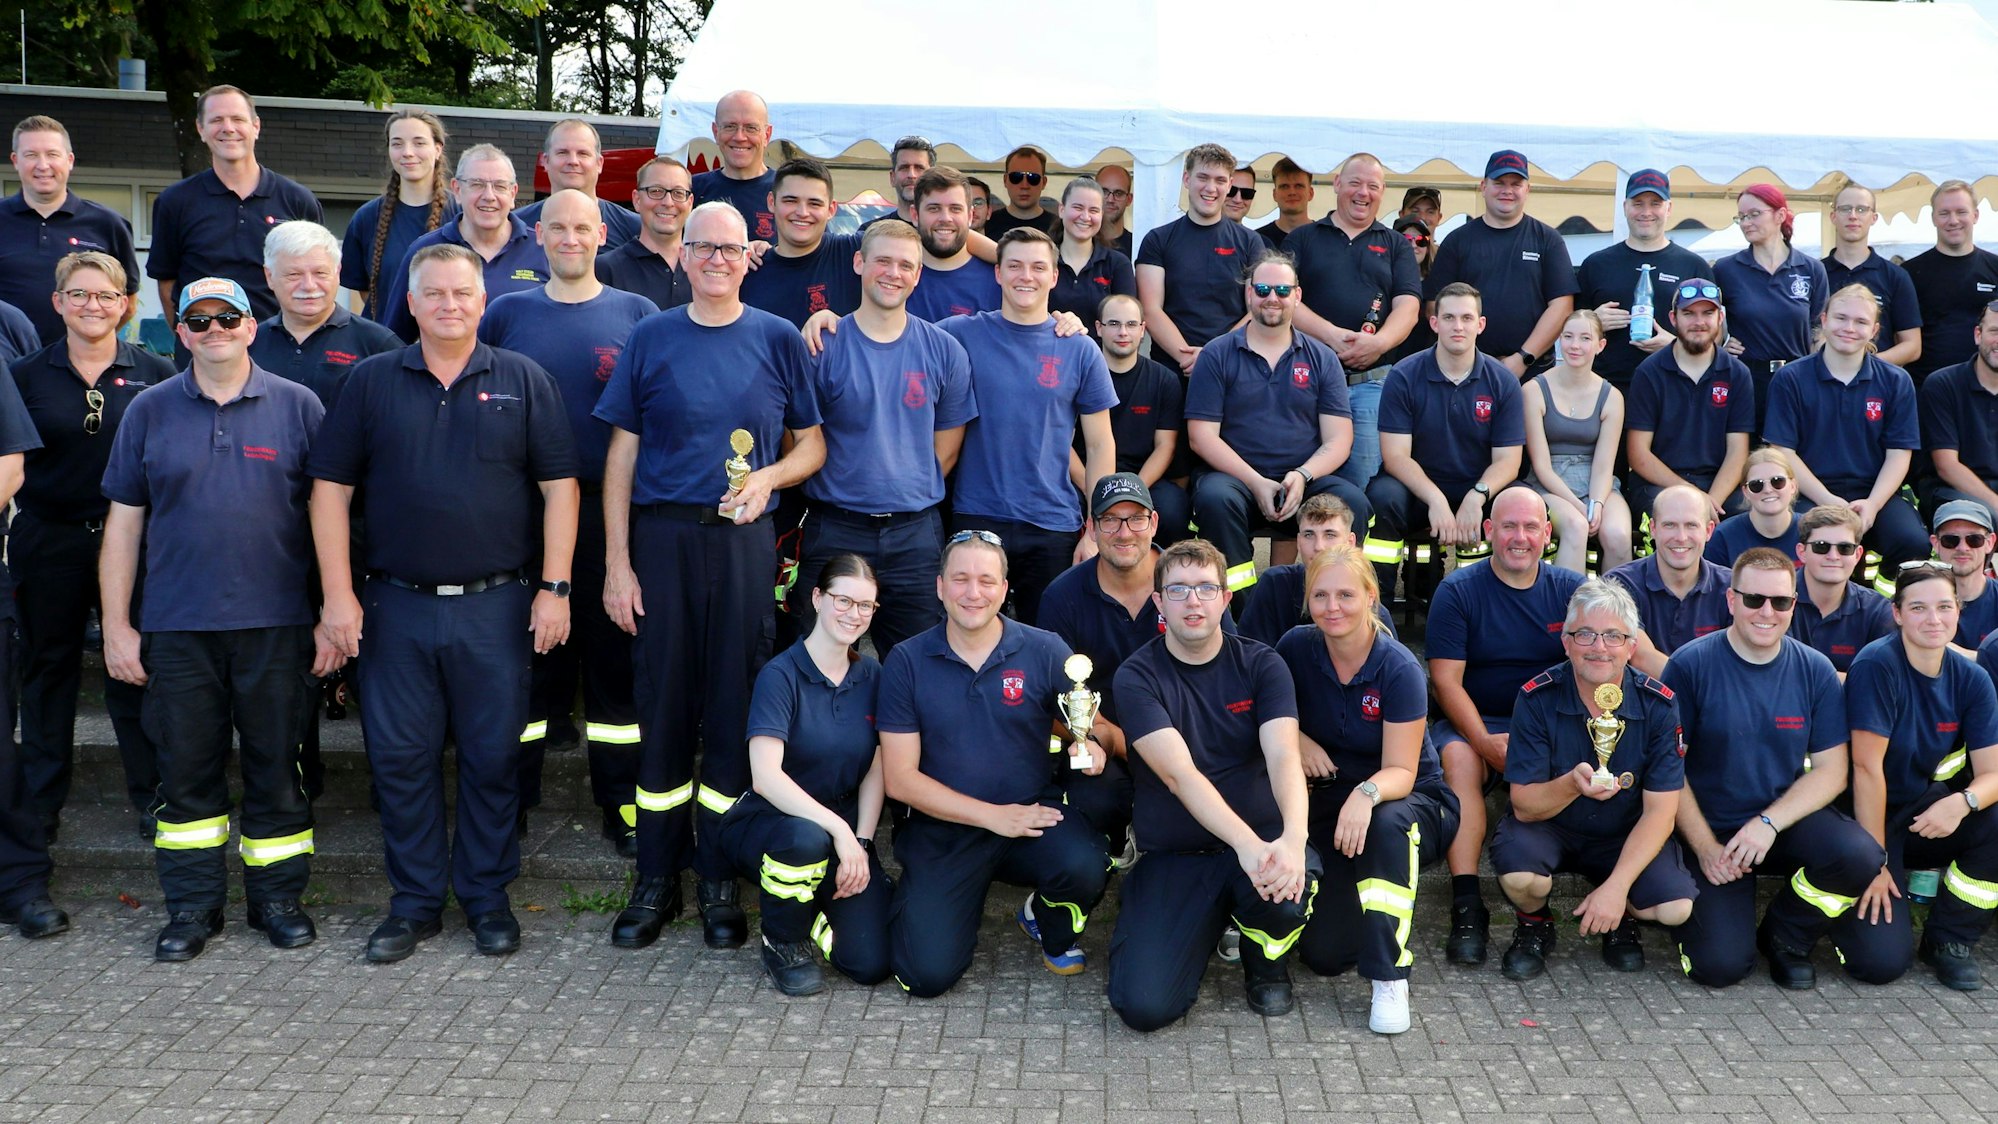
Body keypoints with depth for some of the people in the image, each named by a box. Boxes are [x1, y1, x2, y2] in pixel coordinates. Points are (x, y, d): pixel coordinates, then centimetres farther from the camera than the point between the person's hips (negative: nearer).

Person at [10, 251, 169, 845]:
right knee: (48, 669, 11)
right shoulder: (27, 375, 3)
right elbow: (8, 464, 7)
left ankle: (153, 797, 15)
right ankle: (41, 803, 22)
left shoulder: (156, 373, 1)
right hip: (48, 545, 1)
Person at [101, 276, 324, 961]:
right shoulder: (149, 412, 7)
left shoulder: (297, 407, 3)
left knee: (275, 767, 6)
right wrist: (116, 625, 3)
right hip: (176, 628, 1)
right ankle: (193, 905, 18)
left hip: (276, 625, -1)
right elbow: (123, 522, 8)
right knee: (185, 769, 6)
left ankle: (277, 898, 19)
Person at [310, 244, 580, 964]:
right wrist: (338, 595, -3)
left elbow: (559, 489, 2)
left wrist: (554, 588, -5)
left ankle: (487, 898, 20)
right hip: (396, 607, 1)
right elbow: (331, 489, 4)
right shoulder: (371, 382, 6)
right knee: (400, 757, 6)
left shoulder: (524, 381, 4)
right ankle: (414, 903, 20)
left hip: (496, 606, -1)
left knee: (493, 757, 5)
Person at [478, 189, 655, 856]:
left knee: (615, 653, 4)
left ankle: (623, 803, 14)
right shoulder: (507, 314, 8)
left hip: (611, 508, -1)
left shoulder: (637, 315, 5)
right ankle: (511, 797, 19)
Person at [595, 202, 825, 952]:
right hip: (662, 535, 0)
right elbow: (622, 454, 5)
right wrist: (616, 561, -2)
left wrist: (769, 476, -11)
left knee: (733, 706, 3)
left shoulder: (778, 341, 6)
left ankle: (720, 880, 14)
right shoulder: (650, 339, 6)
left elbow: (812, 444, 10)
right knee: (662, 704, 3)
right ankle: (656, 879, 15)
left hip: (743, 540, 0)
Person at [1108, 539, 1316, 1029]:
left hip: (1260, 842, 1)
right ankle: (1210, 922, 17)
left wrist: (1293, 838, -36)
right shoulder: (1137, 677, -6)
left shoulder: (1260, 665, 1)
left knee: (1293, 887, -36)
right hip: (1172, 856, 0)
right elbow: (1179, 774, -19)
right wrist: (1247, 845, -35)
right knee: (1144, 1005, -17)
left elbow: (1283, 757, -15)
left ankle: (1266, 961, 3)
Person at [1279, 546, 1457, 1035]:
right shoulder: (1296, 648, -8)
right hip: (1330, 799, 3)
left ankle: (1390, 976, -30)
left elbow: (1401, 771, -20)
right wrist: (1296, 738, -11)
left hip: (1410, 800, -3)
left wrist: (1367, 794, -42)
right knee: (1323, 953, -15)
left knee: (1388, 824, -41)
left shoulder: (1398, 668, -18)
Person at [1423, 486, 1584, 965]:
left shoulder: (1572, 589, 4)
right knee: (1458, 757, -33)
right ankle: (1466, 905, -33)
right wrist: (1486, 742, -23)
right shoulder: (1457, 591, -2)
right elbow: (1446, 680, -8)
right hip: (1473, 723, -1)